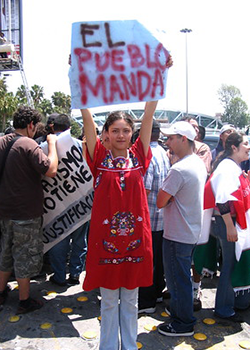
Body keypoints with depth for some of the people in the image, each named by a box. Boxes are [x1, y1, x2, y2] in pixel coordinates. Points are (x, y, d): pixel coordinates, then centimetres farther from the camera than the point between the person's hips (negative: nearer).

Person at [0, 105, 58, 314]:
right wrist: (52, 144, -14)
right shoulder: (28, 145, -19)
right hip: (25, 213, -7)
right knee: (25, 256, 7)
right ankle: (25, 301, 21)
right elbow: (51, 170, -26)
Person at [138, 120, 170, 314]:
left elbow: (145, 189, -24)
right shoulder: (163, 153, 10)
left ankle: (146, 301, 14)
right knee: (158, 256, 20)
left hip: (148, 217, -9)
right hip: (162, 214, 9)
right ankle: (157, 292, 35)